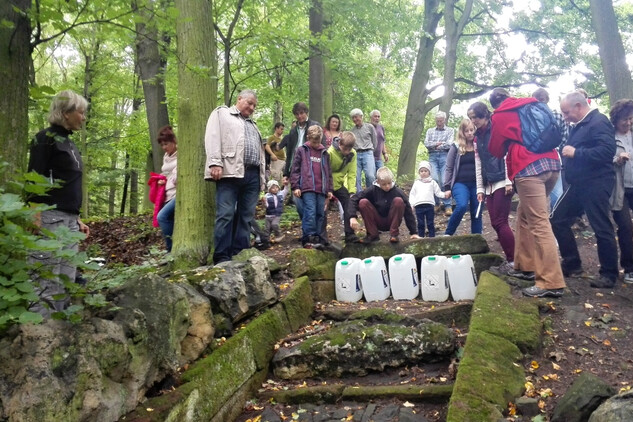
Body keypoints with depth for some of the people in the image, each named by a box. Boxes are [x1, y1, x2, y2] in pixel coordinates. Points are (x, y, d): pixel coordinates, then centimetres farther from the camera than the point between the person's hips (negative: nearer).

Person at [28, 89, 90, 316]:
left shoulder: (69, 143, 20)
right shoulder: (46, 138, -5)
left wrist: (77, 220, 22)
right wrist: (37, 222, -19)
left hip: (69, 220, 9)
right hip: (50, 218, -9)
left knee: (67, 282, 9)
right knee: (47, 284, -9)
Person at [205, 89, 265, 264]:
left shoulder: (252, 124, 31)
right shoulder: (222, 113, 12)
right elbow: (213, 137, -3)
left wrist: (262, 179, 16)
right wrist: (215, 163, -17)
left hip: (252, 174, 7)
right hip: (230, 171, -6)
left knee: (246, 216, 4)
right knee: (226, 215, -11)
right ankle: (222, 257, -9)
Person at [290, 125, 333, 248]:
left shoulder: (324, 153, 17)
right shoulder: (301, 150, 5)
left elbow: (328, 172, 20)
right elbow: (295, 170, 2)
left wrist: (329, 189, 16)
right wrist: (295, 186, -6)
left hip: (321, 189, 5)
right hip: (307, 188, -5)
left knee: (320, 214, 6)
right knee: (310, 213, -13)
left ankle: (317, 237, 14)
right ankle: (308, 238, -9)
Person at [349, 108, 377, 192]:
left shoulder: (369, 127, 8)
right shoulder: (352, 130, 14)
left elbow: (375, 141, 14)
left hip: (367, 153, -2)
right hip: (356, 155, 3)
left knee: (370, 176, -17)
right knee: (356, 178, -2)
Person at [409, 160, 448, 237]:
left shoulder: (432, 182, 14)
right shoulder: (416, 183, 16)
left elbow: (438, 192, 9)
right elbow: (412, 194, 12)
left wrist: (444, 194, -11)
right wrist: (411, 204, 1)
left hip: (429, 205, -1)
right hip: (418, 206, 1)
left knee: (430, 224, 1)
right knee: (420, 224, 3)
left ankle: (432, 237, 5)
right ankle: (421, 238, 7)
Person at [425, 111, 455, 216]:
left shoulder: (450, 130, 11)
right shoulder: (430, 131, 19)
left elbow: (449, 144, -3)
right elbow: (426, 143, 4)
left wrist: (435, 145, 3)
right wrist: (439, 143, -5)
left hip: (445, 156, -2)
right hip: (433, 157, 2)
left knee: (445, 181, -11)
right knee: (434, 179, -13)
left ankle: (447, 205, -8)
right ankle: (435, 203, -2)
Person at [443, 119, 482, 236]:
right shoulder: (456, 147, 4)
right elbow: (449, 168, 5)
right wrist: (447, 187, 0)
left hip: (476, 184, 3)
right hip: (460, 183, -3)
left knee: (477, 213, 3)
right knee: (462, 206, -25)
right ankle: (447, 234, -9)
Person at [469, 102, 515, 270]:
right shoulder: (477, 138, 17)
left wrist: (509, 181, -16)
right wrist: (480, 189, 13)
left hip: (502, 182, -7)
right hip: (489, 185, 7)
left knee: (500, 222, -10)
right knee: (496, 223, 5)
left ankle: (513, 260, -2)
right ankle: (510, 259, 11)